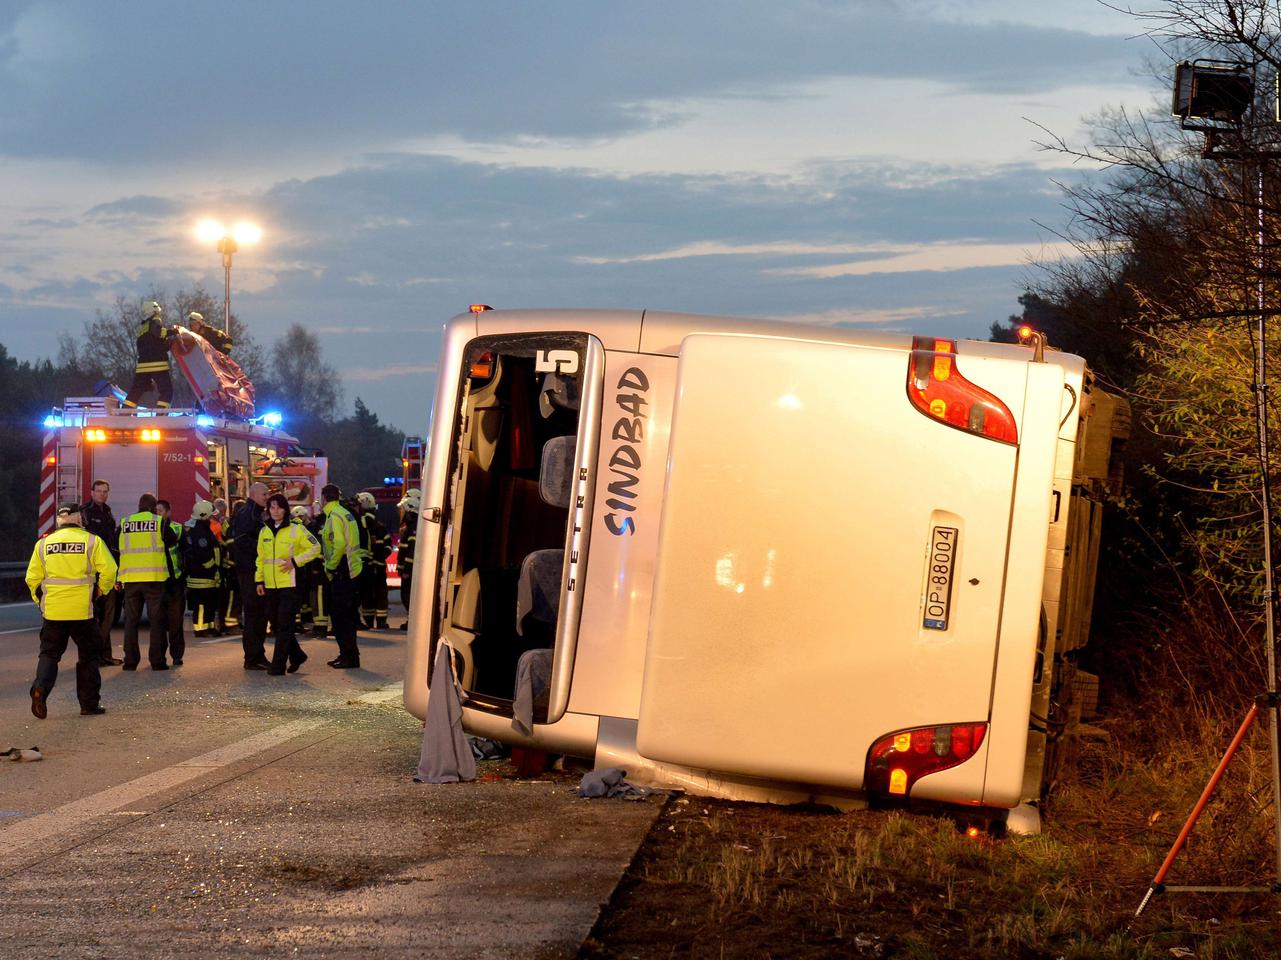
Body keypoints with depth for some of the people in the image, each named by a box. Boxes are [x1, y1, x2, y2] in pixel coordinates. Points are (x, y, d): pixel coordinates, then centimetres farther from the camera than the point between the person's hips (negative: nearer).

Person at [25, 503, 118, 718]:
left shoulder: (43, 543, 4)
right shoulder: (92, 541, -3)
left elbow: (32, 578, 5)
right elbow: (108, 571, -10)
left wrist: (40, 599, 20)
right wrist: (100, 591, 7)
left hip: (52, 611, 2)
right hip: (82, 611, -2)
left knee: (49, 653, 11)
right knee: (87, 656, 11)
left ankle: (40, 688, -15)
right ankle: (89, 704, 13)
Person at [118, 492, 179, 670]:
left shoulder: (124, 523, 7)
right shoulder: (159, 522, -2)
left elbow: (117, 550, 9)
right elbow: (173, 541, 10)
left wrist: (118, 578, 14)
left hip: (131, 578, 2)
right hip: (154, 578, -2)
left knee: (131, 619, 8)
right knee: (157, 620, 3)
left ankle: (130, 660, 5)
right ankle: (157, 660, 1)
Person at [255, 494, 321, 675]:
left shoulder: (296, 529, -3)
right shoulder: (264, 531, 13)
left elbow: (315, 548, -3)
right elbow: (260, 558, 18)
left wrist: (295, 561, -11)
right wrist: (259, 580, 10)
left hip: (289, 584, -6)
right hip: (270, 585, 6)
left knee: (284, 625, -7)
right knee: (276, 622, 11)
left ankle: (278, 665, -6)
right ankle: (296, 655, 28)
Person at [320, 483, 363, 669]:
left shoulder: (334, 516, -13)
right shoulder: (345, 513, 17)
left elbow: (339, 544, -22)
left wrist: (330, 566, -12)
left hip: (341, 571, -10)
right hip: (352, 569, 10)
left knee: (340, 616, -7)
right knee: (346, 615, 15)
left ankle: (350, 656, -7)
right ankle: (348, 654, 20)